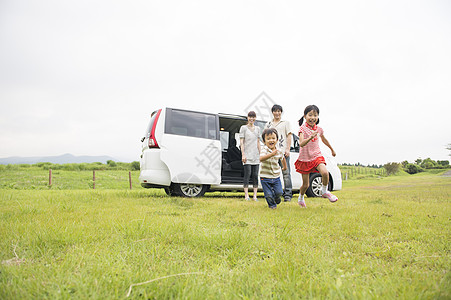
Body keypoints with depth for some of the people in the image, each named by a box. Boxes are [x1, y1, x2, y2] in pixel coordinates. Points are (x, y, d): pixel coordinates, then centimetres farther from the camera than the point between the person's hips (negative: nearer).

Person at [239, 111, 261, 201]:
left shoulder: (257, 128, 16)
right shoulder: (243, 128, 3)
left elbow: (258, 142, 17)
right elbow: (241, 142, -2)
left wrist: (260, 154, 11)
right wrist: (243, 154, -11)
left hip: (256, 155, 4)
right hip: (247, 155, -4)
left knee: (255, 175, 1)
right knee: (247, 174, -9)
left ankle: (255, 196, 5)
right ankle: (246, 195, -4)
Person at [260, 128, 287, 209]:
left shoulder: (279, 151, -2)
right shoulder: (265, 150, -18)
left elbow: (282, 158, 21)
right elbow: (261, 158, -39)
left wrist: (285, 166, 35)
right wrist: (271, 154, -51)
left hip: (276, 176, 3)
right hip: (265, 177, -3)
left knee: (279, 192, -2)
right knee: (268, 195, 0)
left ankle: (277, 197, 35)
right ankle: (272, 204, 31)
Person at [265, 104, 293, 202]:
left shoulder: (285, 123, 14)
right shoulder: (268, 124, 20)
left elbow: (289, 136, 7)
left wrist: (288, 149, -4)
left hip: (283, 151, -2)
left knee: (286, 173, -6)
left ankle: (287, 194, -3)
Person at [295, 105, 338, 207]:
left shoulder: (319, 129, 2)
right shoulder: (303, 128, -13)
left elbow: (324, 140, 23)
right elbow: (301, 144, -29)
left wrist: (332, 149, 35)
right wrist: (311, 137, -47)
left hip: (317, 156, 3)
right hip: (305, 158, -3)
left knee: (325, 173, -26)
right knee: (305, 184, 5)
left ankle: (324, 191, 2)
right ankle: (301, 198, 36)